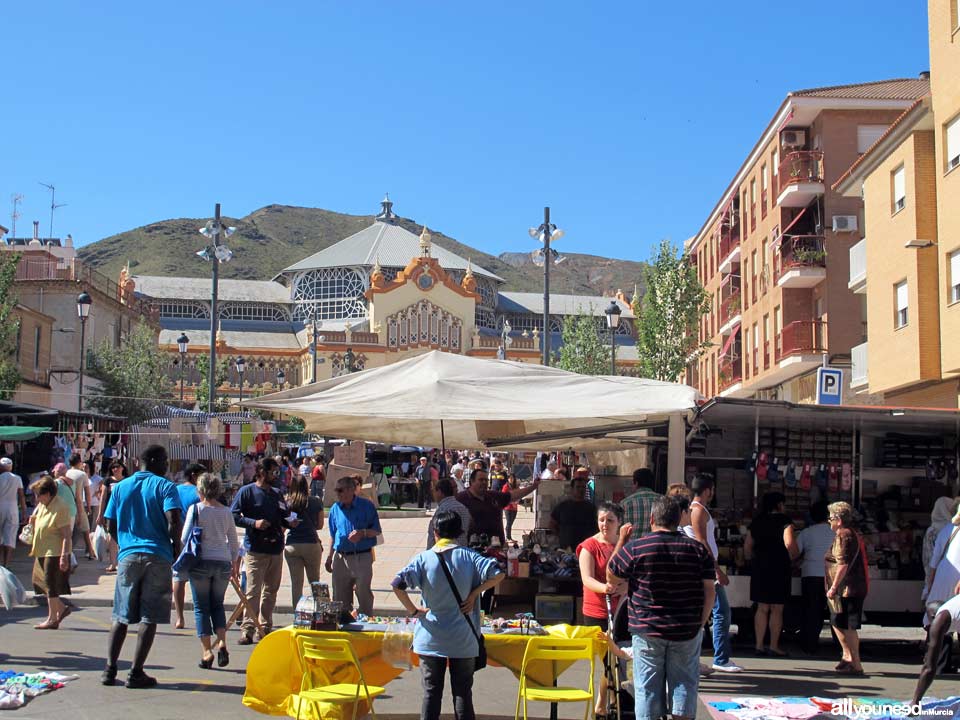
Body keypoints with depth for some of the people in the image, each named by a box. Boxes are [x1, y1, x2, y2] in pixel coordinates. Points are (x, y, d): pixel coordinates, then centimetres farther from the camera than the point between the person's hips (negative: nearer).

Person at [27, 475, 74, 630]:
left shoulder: (60, 508, -19)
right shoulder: (42, 505, 9)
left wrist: (64, 556, -27)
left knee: (51, 585, -3)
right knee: (40, 582, 12)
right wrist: (33, 520, 5)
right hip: (42, 551, 10)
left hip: (54, 552, -10)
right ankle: (61, 608, 23)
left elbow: (67, 535, -22)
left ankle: (52, 619, 6)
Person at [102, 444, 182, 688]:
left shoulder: (120, 487, 11)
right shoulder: (164, 486, -3)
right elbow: (173, 522, -15)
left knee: (121, 616, 12)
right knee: (149, 617, 1)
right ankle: (136, 673, 0)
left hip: (128, 556, 4)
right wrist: (175, 547, 1)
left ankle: (109, 669, 8)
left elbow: (111, 526, 9)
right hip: (158, 557, -4)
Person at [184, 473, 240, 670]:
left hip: (201, 562, -3)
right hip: (223, 562, 3)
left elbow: (185, 537, -5)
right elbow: (234, 541, 11)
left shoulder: (195, 509, -4)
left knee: (201, 607, 6)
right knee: (218, 605, 16)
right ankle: (221, 643, -3)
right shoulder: (226, 511, 5)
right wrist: (235, 563, 24)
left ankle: (207, 651, 2)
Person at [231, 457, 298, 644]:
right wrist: (254, 523, -20)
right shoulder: (247, 491, -2)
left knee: (271, 591, 11)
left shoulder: (277, 494, 17)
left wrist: (290, 523, 1)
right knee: (253, 591, -9)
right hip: (256, 550, -6)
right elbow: (233, 515, -9)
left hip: (276, 549, 6)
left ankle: (265, 628, 19)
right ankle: (247, 629, -5)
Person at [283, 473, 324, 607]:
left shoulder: (287, 502, 0)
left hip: (291, 546, 1)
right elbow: (320, 525, 6)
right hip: (311, 544, -1)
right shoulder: (316, 502, -1)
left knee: (296, 583, 7)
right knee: (314, 582, 13)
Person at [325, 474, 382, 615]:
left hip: (362, 557, -4)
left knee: (364, 595, 2)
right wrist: (329, 557, 15)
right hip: (341, 558, 4)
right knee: (340, 598, 9)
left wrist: (362, 533, -20)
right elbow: (333, 535, 15)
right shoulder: (335, 508, 6)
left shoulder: (366, 506, -5)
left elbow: (376, 530, -2)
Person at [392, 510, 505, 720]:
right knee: (463, 693, 9)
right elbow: (498, 574, -14)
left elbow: (397, 584, -17)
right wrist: (474, 593, -5)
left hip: (430, 639, 0)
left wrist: (413, 610, -6)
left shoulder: (424, 559, -7)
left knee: (431, 693, 9)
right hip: (463, 640, 0)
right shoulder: (468, 557, -5)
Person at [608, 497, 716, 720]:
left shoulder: (635, 548, -8)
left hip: (648, 631, -1)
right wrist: (700, 623, 10)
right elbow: (709, 590, 0)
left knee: (648, 687, 7)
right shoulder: (698, 549, 0)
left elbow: (612, 579, 2)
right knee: (684, 684, 11)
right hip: (687, 632, 2)